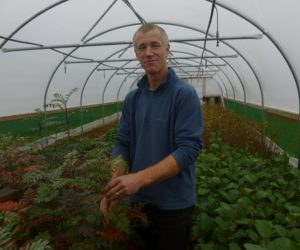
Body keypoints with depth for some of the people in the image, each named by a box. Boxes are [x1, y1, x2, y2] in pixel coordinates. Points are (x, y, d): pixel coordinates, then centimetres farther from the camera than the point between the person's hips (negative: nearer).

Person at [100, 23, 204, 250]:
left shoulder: (185, 94, -14)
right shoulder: (132, 98, 3)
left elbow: (189, 149, -21)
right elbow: (123, 144, 1)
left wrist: (140, 178, -28)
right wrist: (114, 187, -12)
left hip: (174, 202, -5)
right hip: (139, 199, 5)